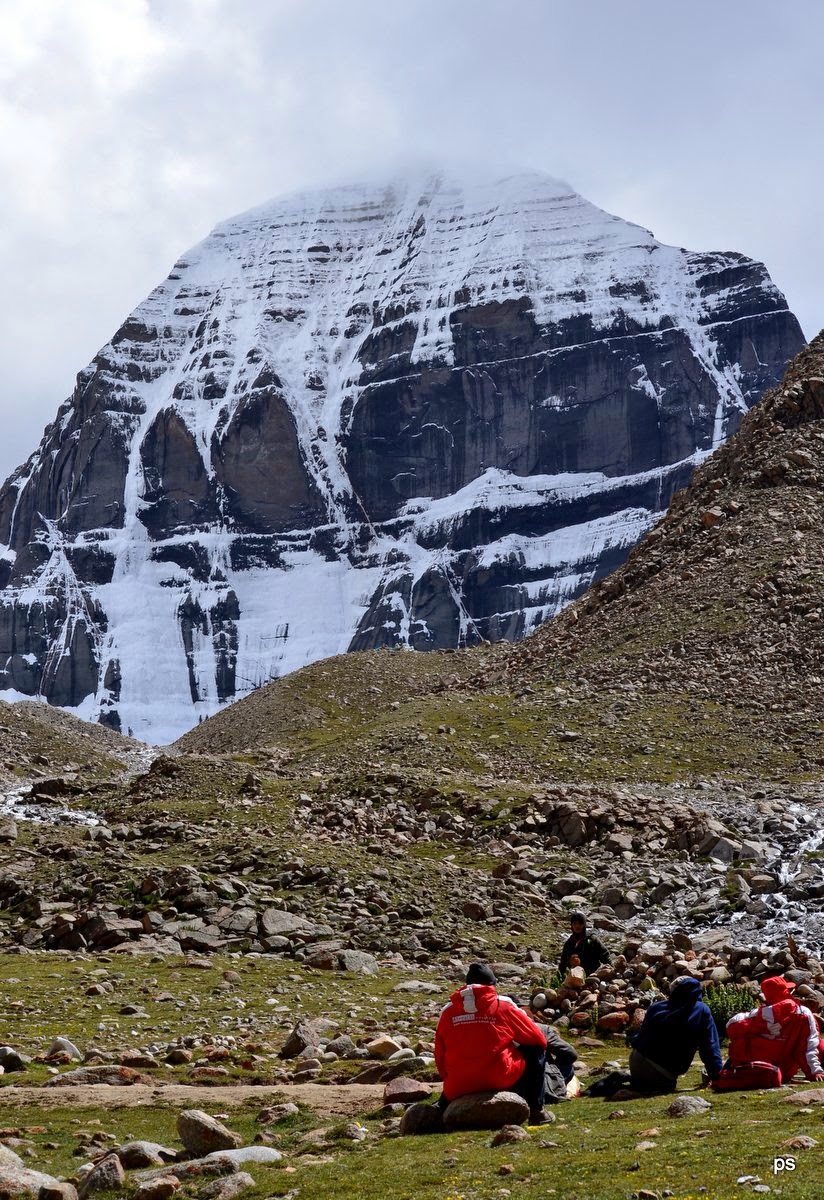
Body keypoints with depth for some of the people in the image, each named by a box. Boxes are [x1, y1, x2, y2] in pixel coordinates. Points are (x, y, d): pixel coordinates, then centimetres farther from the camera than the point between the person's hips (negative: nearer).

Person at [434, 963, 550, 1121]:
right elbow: (538, 1039, 9)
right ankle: (535, 1110, 14)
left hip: (458, 1088, 5)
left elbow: (439, 1056, 10)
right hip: (500, 1081, -5)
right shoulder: (503, 1005, 0)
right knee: (536, 1049, 17)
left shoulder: (448, 1010, 6)